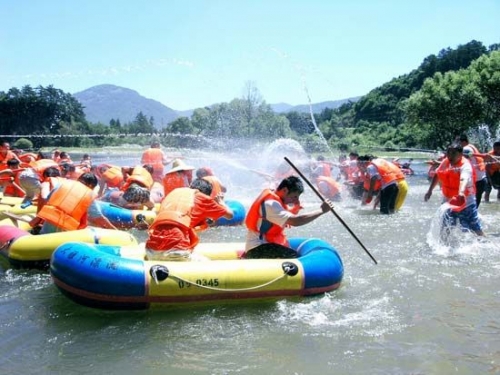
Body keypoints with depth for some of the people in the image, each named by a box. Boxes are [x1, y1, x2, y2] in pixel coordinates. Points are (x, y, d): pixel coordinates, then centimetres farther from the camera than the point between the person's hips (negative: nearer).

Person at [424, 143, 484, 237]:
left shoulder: (465, 165, -23)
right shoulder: (445, 162, -2)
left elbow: (464, 179, -44)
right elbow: (437, 175, 16)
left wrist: (461, 193, -62)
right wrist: (430, 190, 19)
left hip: (466, 202, -5)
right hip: (449, 202, 6)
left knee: (475, 229, -5)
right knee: (445, 229, 9)